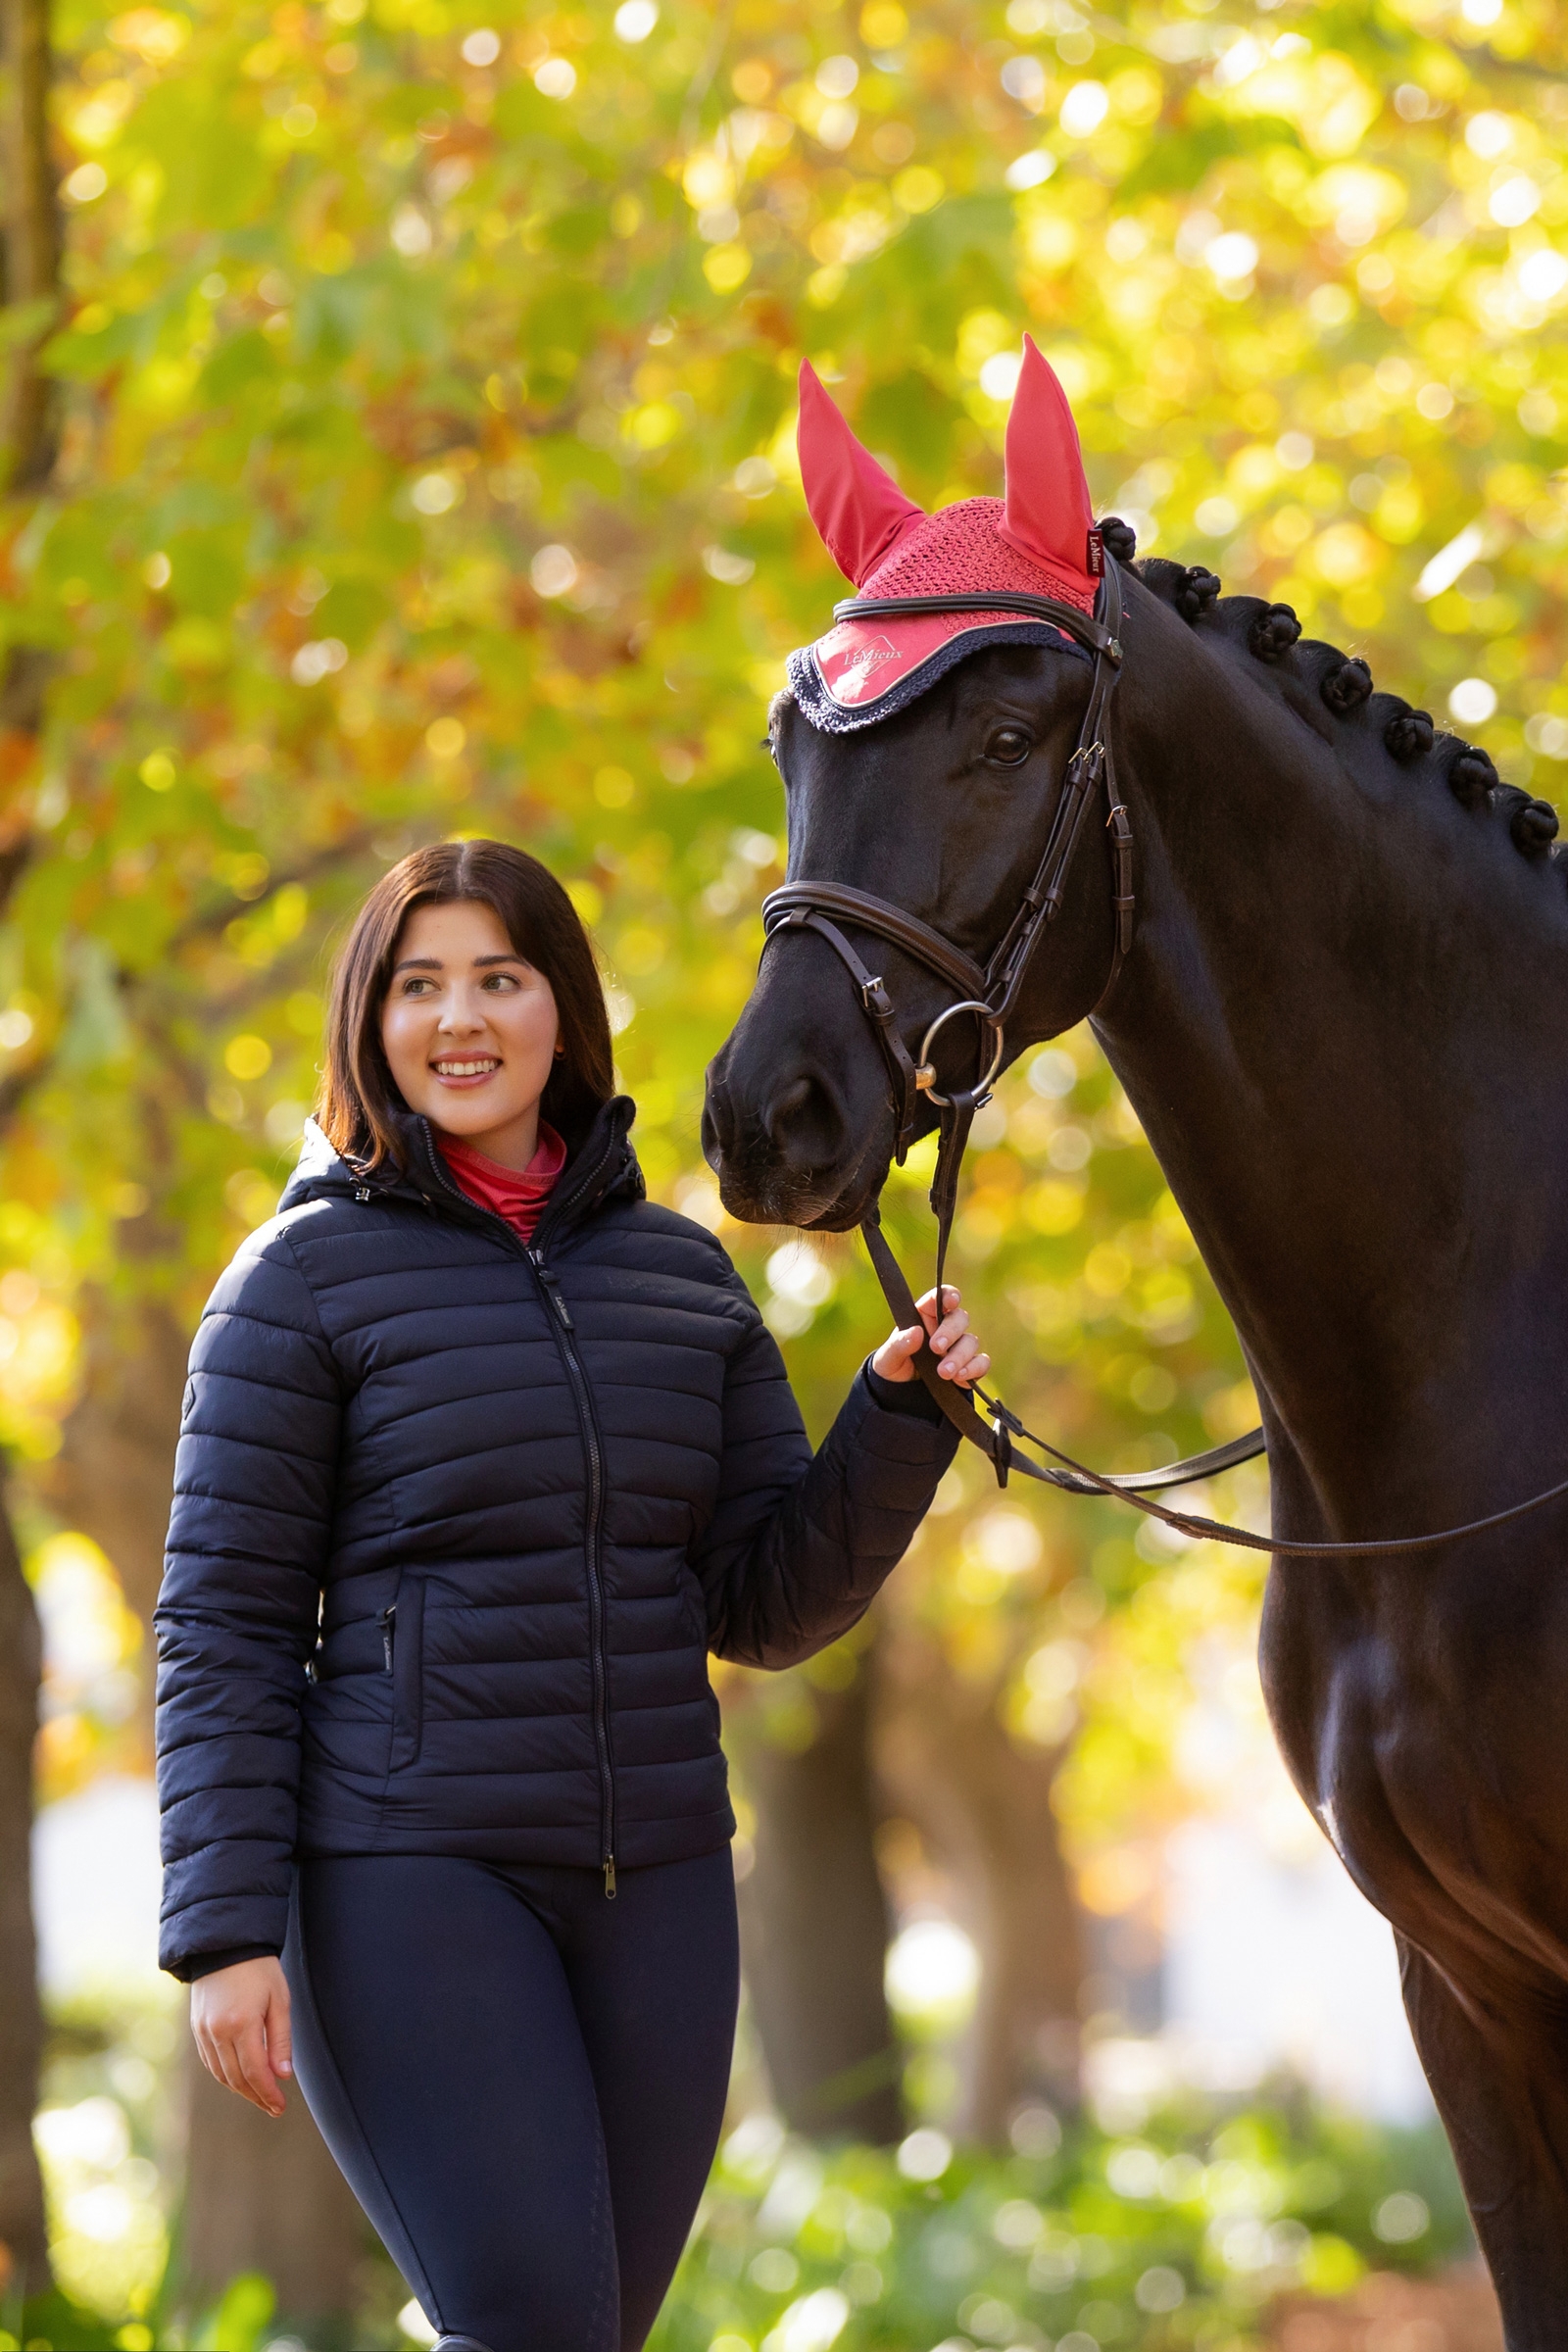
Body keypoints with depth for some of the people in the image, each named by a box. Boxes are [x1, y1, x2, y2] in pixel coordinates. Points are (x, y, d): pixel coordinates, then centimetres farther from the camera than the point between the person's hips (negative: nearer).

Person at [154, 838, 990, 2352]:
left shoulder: (679, 1271, 10)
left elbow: (769, 1609, 9)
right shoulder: (307, 1276, -3)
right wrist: (226, 1932, -13)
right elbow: (222, 1628, -5)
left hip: (654, 1884, 5)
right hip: (409, 1881, -5)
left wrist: (899, 1418, -6)